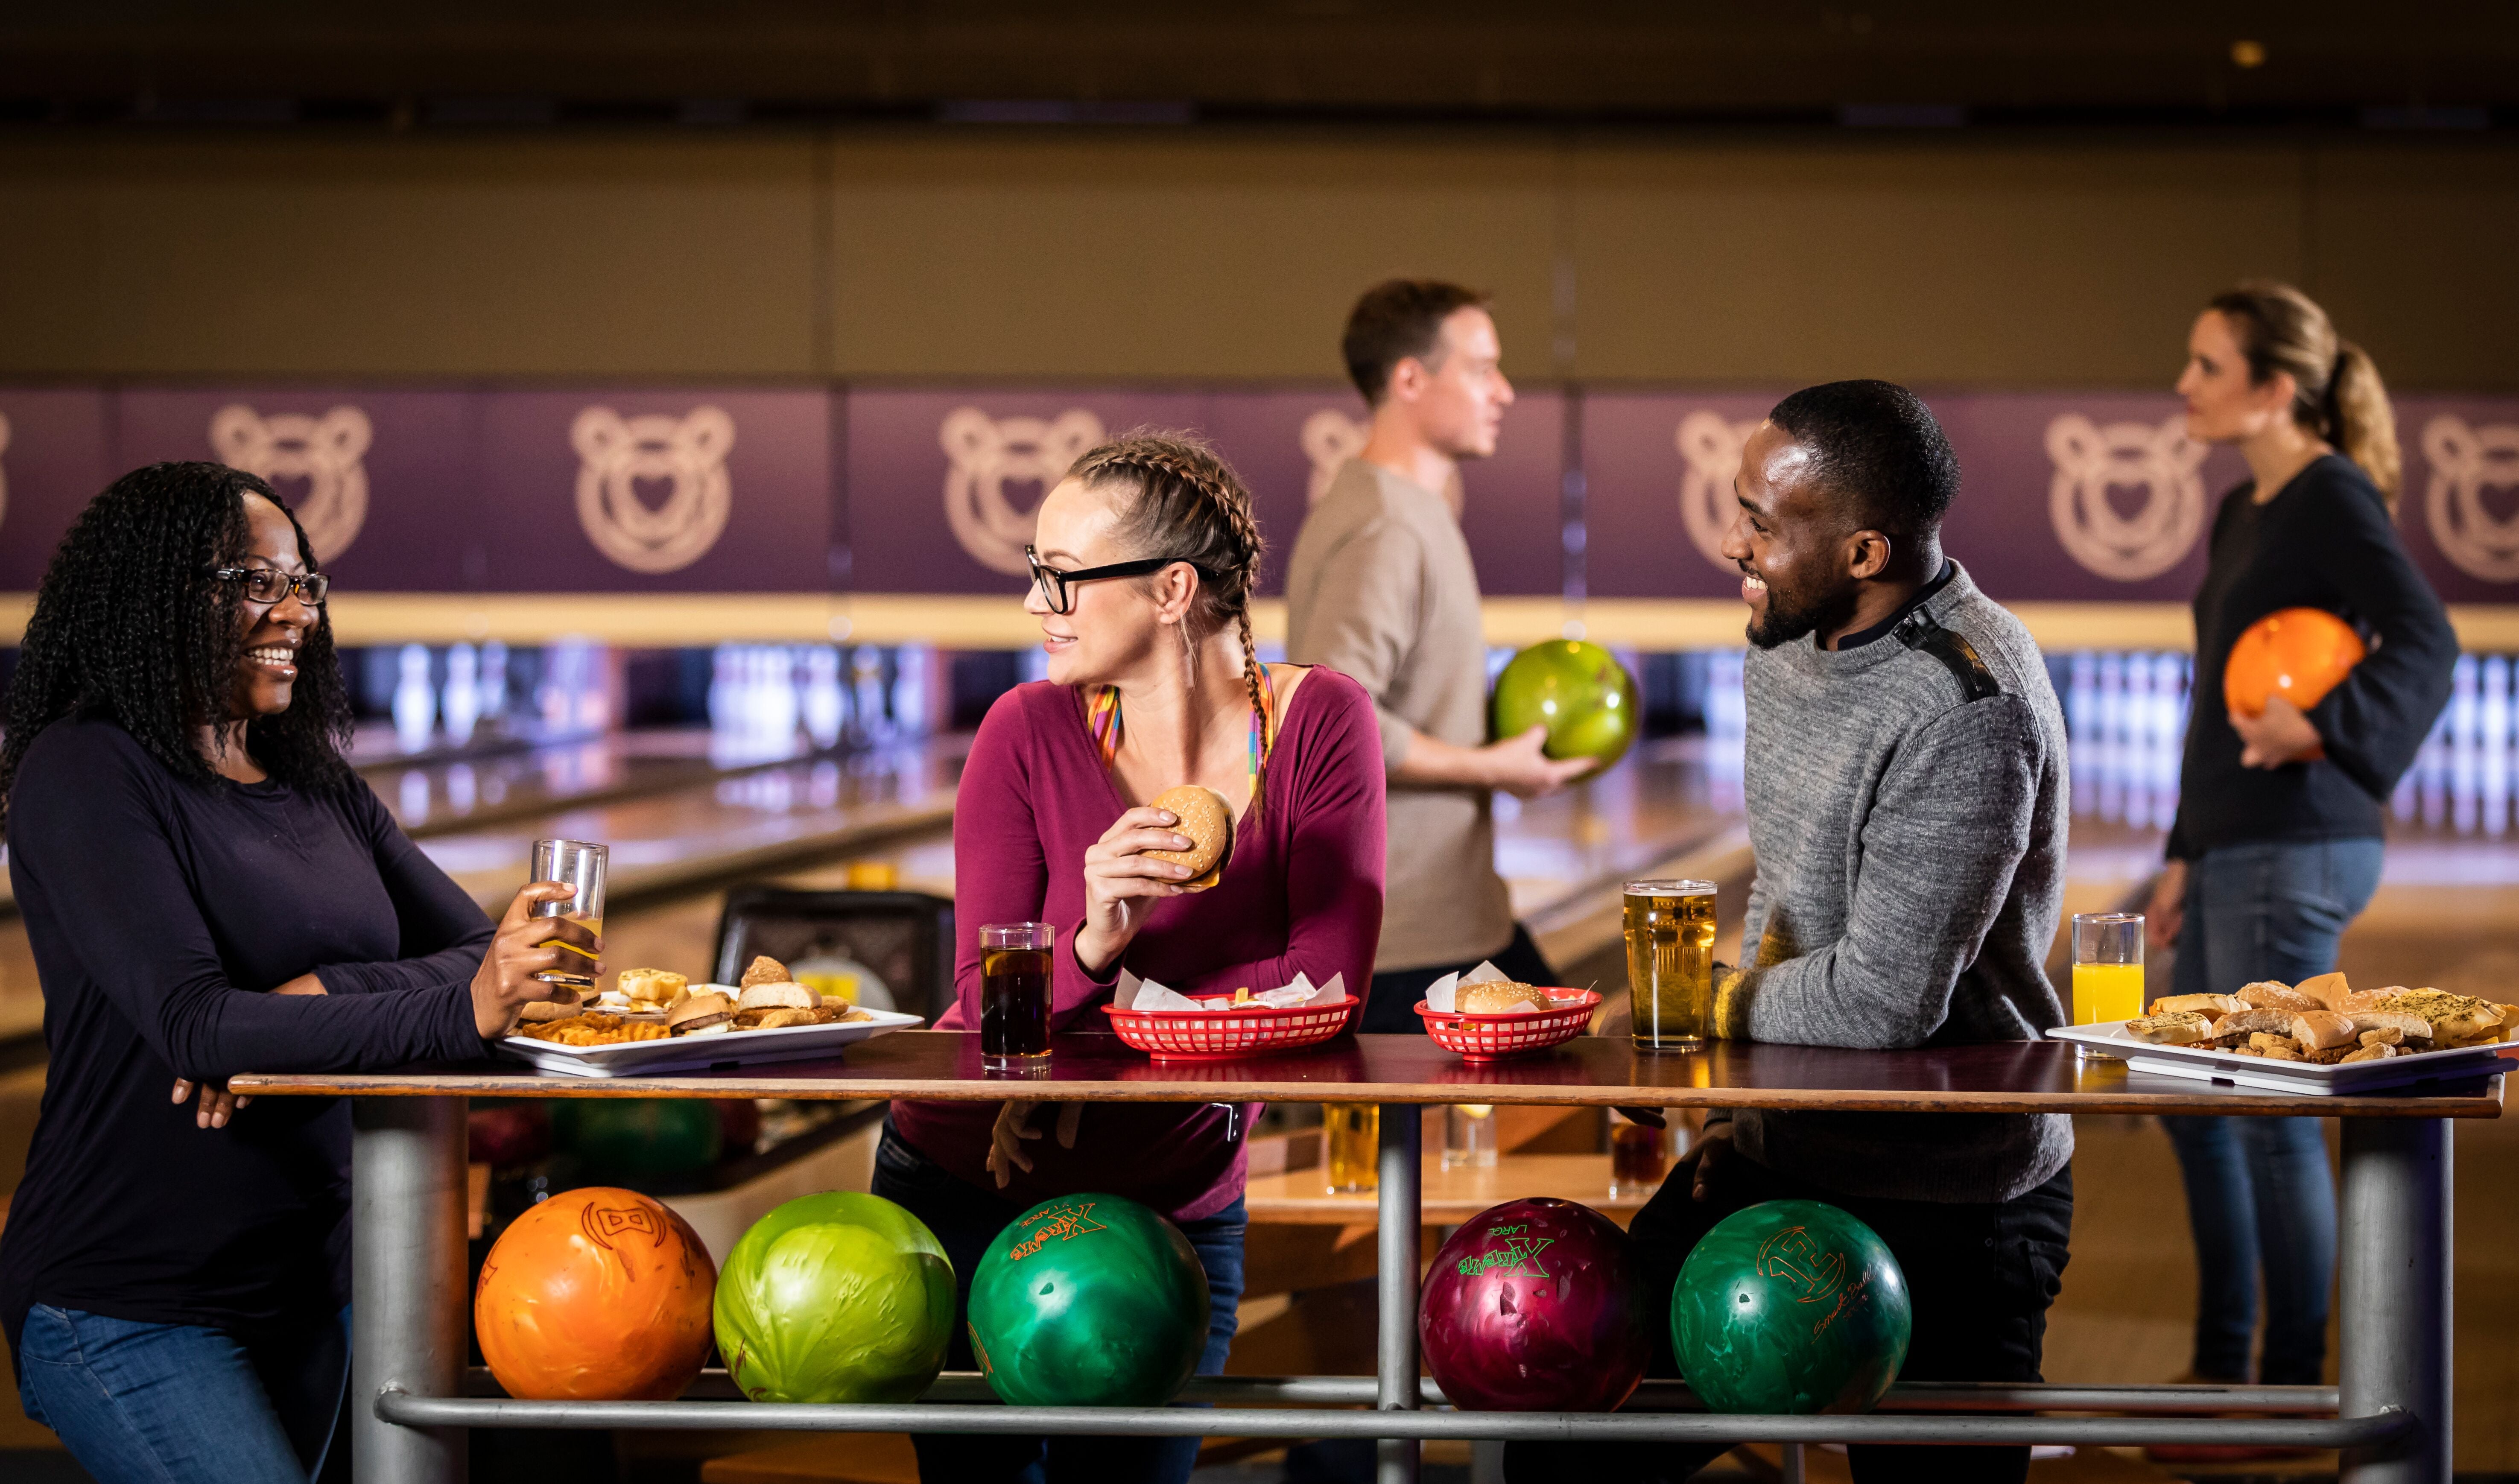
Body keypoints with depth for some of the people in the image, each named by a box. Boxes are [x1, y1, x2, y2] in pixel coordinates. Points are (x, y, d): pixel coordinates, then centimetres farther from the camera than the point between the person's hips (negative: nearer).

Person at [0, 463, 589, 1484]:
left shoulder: (318, 785, 12)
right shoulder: (85, 772, -10)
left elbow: (481, 955, 3)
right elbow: (193, 1024, -23)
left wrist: (319, 996, -17)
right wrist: (461, 1012, -33)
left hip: (313, 1281, 7)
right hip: (127, 1309, -7)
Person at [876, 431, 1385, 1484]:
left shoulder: (1319, 723, -13)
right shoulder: (1029, 734, -13)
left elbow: (1325, 984, -19)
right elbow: (987, 1003, -16)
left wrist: (1091, 1049, -20)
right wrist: (1093, 947, -38)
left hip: (1177, 1210, 0)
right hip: (965, 1191, 0)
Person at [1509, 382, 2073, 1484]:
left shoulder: (1964, 709, -24)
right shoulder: (1789, 647, 5)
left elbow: (1887, 998, -27)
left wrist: (1720, 1010, -9)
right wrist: (1748, 1107, 9)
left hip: (1943, 1211, -8)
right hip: (1780, 1156, 8)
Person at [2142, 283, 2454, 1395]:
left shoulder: (2334, 500, -13)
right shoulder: (2243, 512, 15)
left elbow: (2425, 644, -25)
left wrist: (2321, 727, -36)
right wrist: (2185, 855, 19)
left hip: (2294, 854, -10)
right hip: (2233, 851, 10)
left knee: (2272, 1117, -4)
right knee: (2191, 1103, 16)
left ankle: (2295, 1389, 6)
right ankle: (2220, 1368, 27)